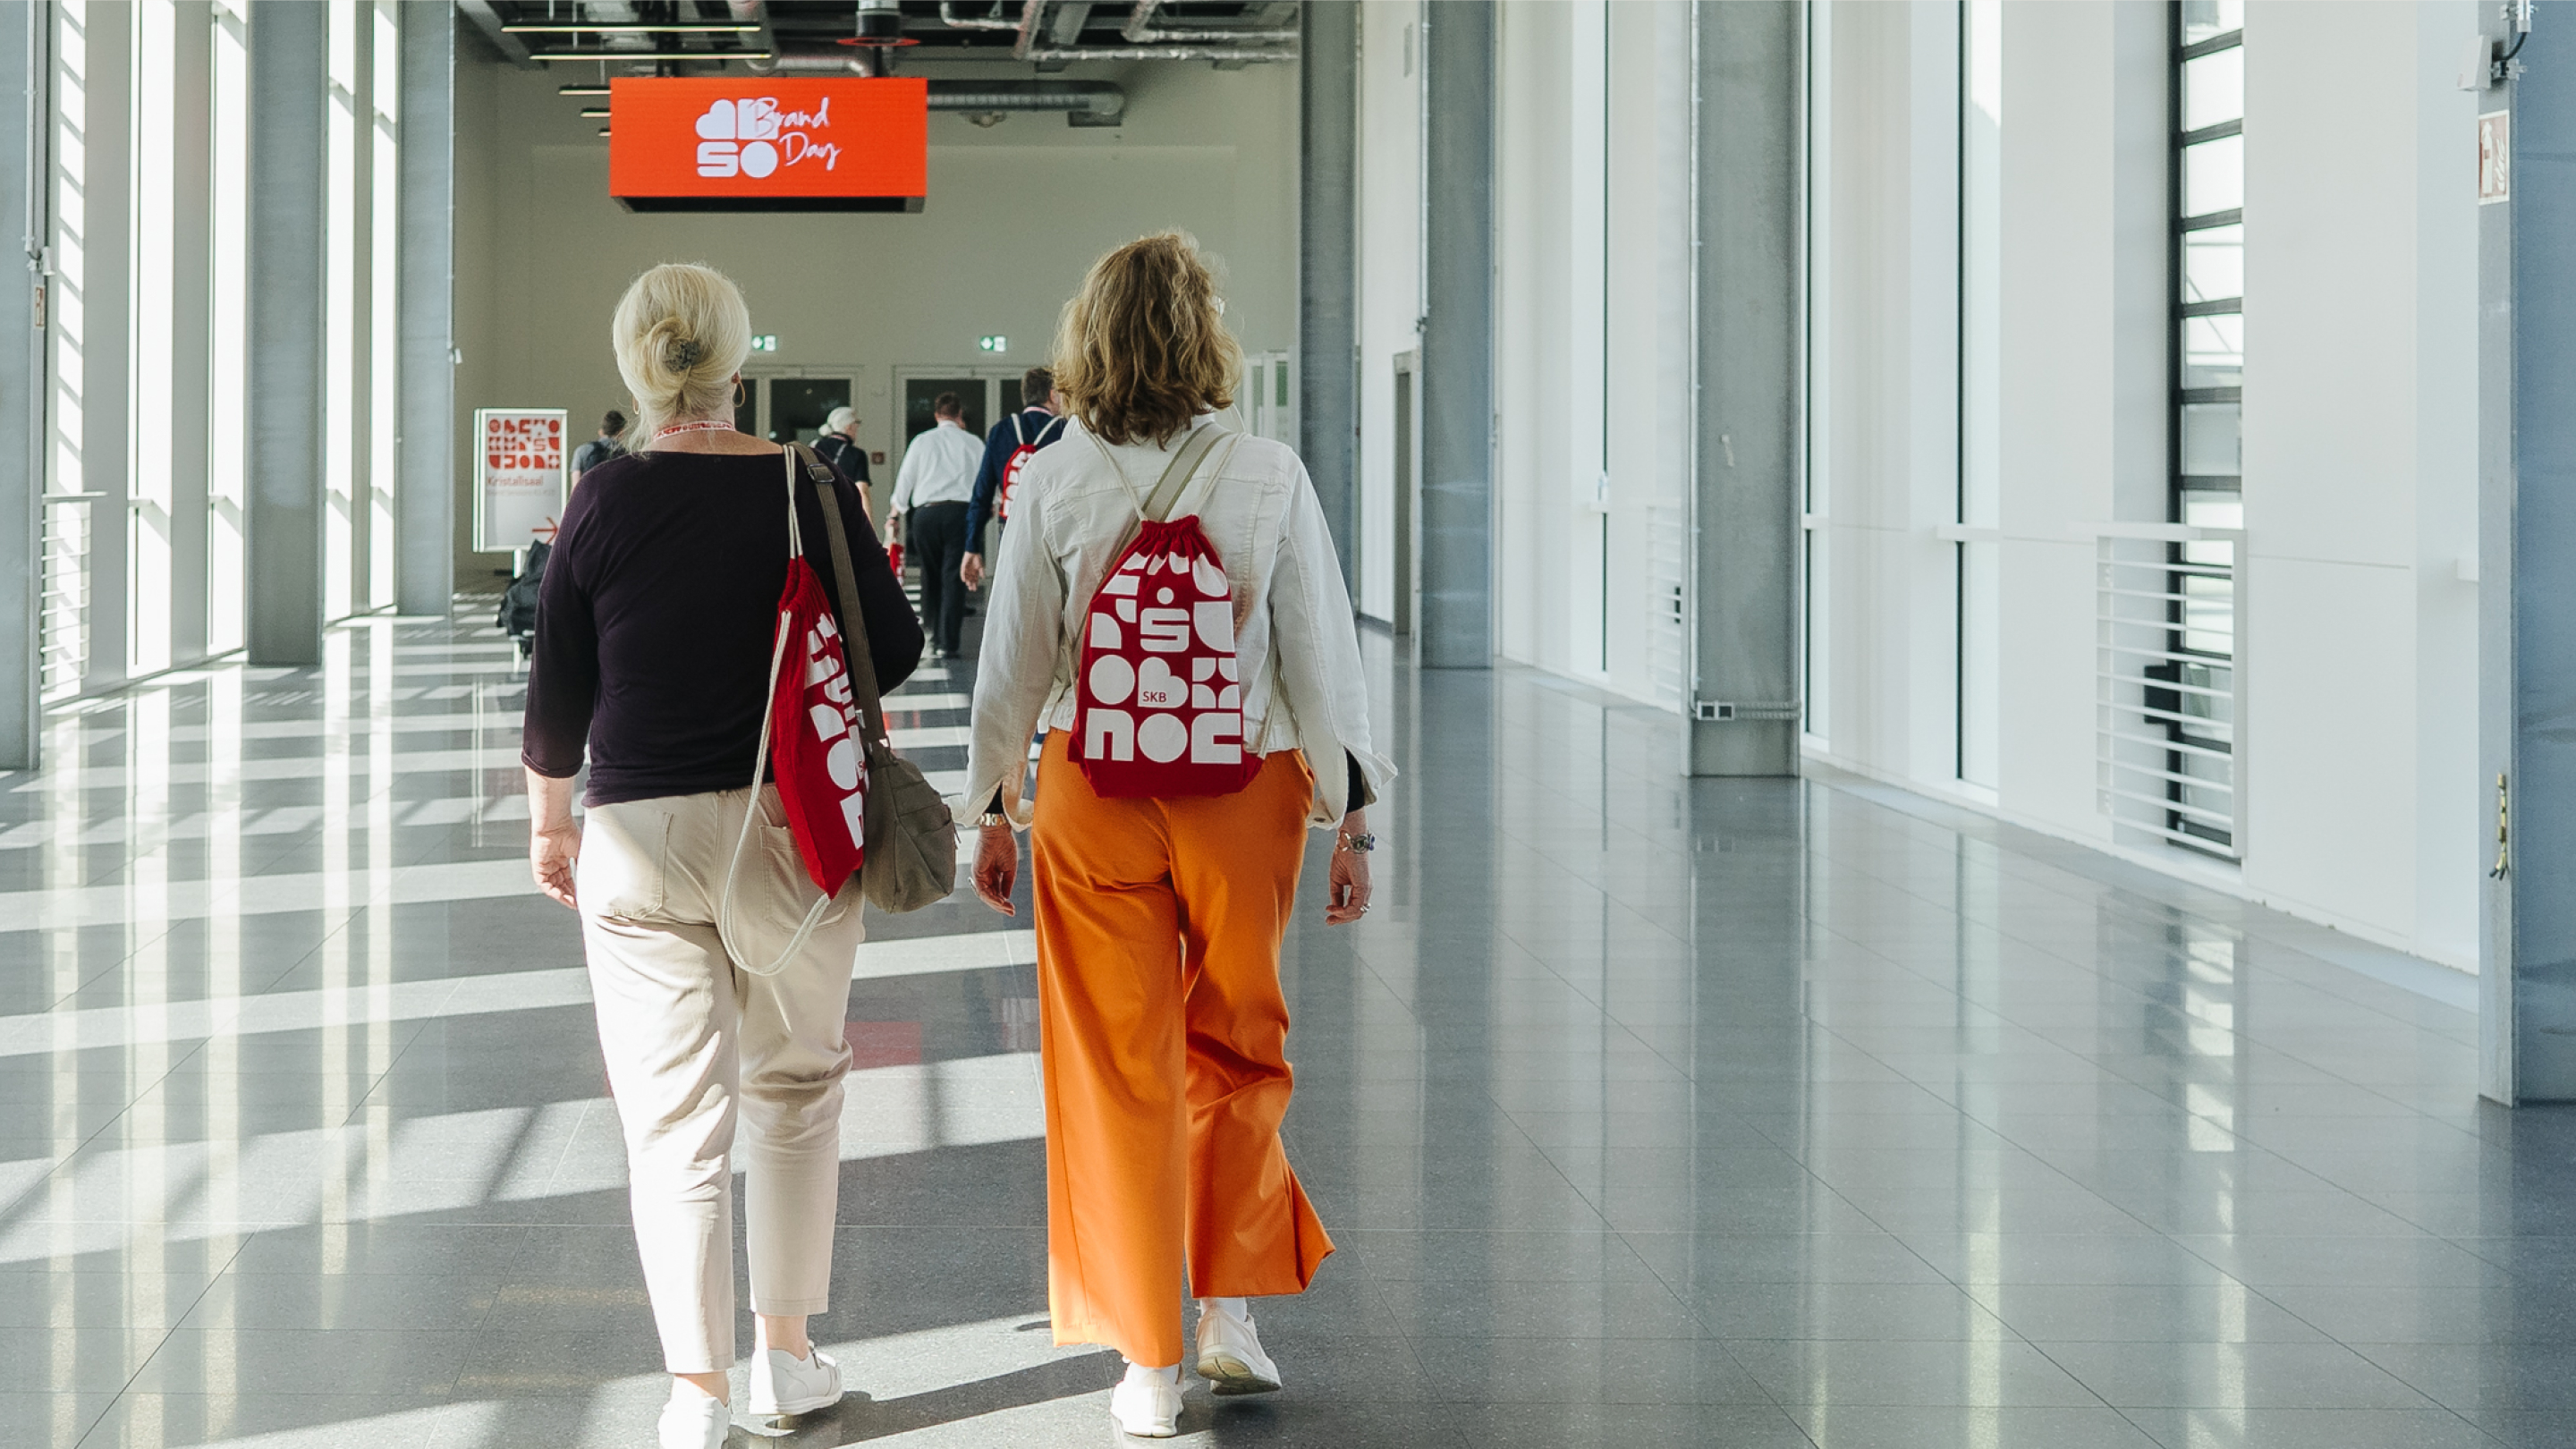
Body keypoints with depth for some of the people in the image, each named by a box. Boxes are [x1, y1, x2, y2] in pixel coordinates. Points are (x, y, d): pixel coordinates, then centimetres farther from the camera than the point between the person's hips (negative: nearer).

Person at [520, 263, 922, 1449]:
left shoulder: (605, 503, -6)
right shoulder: (811, 492, -5)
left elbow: (557, 687, -2)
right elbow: (893, 649, -2)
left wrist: (549, 819, 12)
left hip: (641, 834, -1)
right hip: (795, 823, 1)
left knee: (673, 1117, 4)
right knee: (796, 1085, 18)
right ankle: (786, 1351, 22)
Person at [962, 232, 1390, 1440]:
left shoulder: (1053, 483, -6)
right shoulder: (1268, 477, -6)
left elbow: (1014, 664, -1)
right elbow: (1320, 656, -5)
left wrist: (995, 809, 10)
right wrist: (1350, 817, 3)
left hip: (1092, 800, 0)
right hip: (1245, 794, 0)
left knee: (1118, 1072, 8)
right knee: (1238, 1050, 20)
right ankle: (1231, 1317, 20)